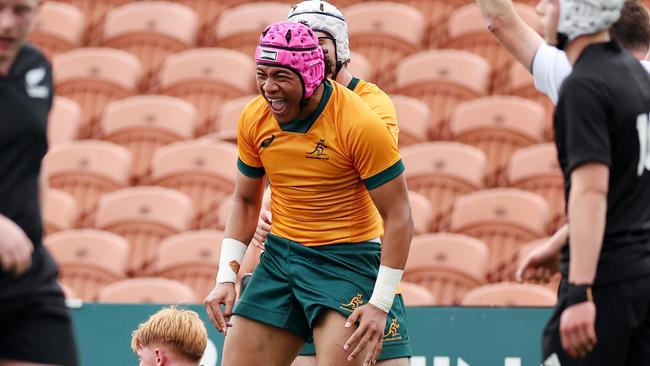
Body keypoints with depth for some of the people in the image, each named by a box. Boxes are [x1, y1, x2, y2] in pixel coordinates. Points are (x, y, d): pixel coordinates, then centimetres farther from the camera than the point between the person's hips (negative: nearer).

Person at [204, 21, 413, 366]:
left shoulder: (359, 124, -18)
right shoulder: (253, 119, -1)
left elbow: (398, 216, -13)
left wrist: (380, 304, -17)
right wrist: (226, 278, 3)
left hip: (346, 260, -5)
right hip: (279, 256, 6)